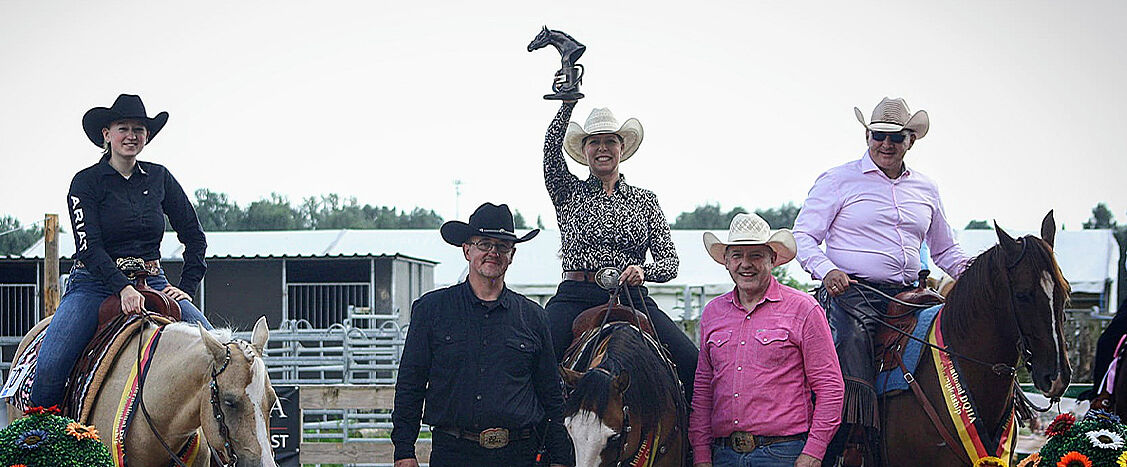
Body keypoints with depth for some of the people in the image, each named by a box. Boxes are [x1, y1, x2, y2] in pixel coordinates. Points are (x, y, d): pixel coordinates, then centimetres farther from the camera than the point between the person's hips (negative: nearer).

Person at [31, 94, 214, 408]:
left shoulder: (159, 178, 10)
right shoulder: (86, 182, -1)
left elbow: (194, 236, 16)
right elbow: (89, 247, -12)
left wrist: (187, 288, 4)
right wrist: (123, 288, -26)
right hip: (95, 284, -3)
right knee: (49, 368, -25)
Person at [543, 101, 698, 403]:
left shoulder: (645, 200, 17)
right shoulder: (568, 193, 13)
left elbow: (670, 261, 11)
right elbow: (551, 149, -6)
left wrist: (643, 271, -11)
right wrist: (568, 103, -18)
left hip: (633, 298, 1)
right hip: (576, 297, -1)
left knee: (692, 363, -20)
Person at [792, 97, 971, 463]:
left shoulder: (926, 189, 20)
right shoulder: (839, 180, 6)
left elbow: (945, 250, 30)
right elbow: (803, 236, 2)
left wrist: (969, 272, 7)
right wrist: (826, 270, -17)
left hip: (907, 294, 5)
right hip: (850, 292, -5)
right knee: (853, 337, -34)